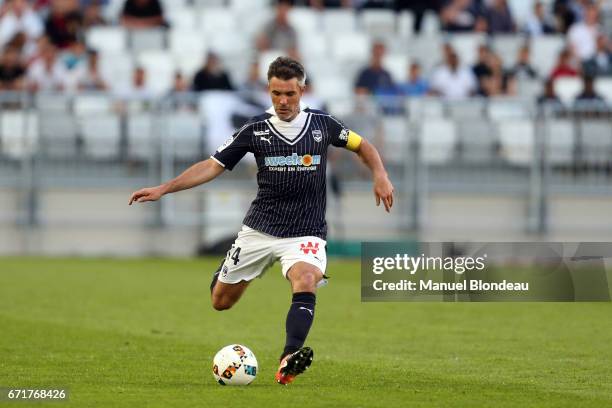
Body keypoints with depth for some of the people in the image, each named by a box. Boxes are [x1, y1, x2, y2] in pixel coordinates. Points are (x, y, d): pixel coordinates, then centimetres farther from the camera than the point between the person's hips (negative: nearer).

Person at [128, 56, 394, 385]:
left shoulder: (322, 124, 0)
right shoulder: (256, 130, -2)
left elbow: (362, 146, 16)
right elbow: (213, 166, 1)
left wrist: (380, 175, -3)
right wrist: (163, 189, -7)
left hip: (306, 232, -1)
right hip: (259, 230, 1)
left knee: (305, 281, -33)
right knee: (220, 302, 8)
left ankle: (288, 361, -46)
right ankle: (224, 272, 47)